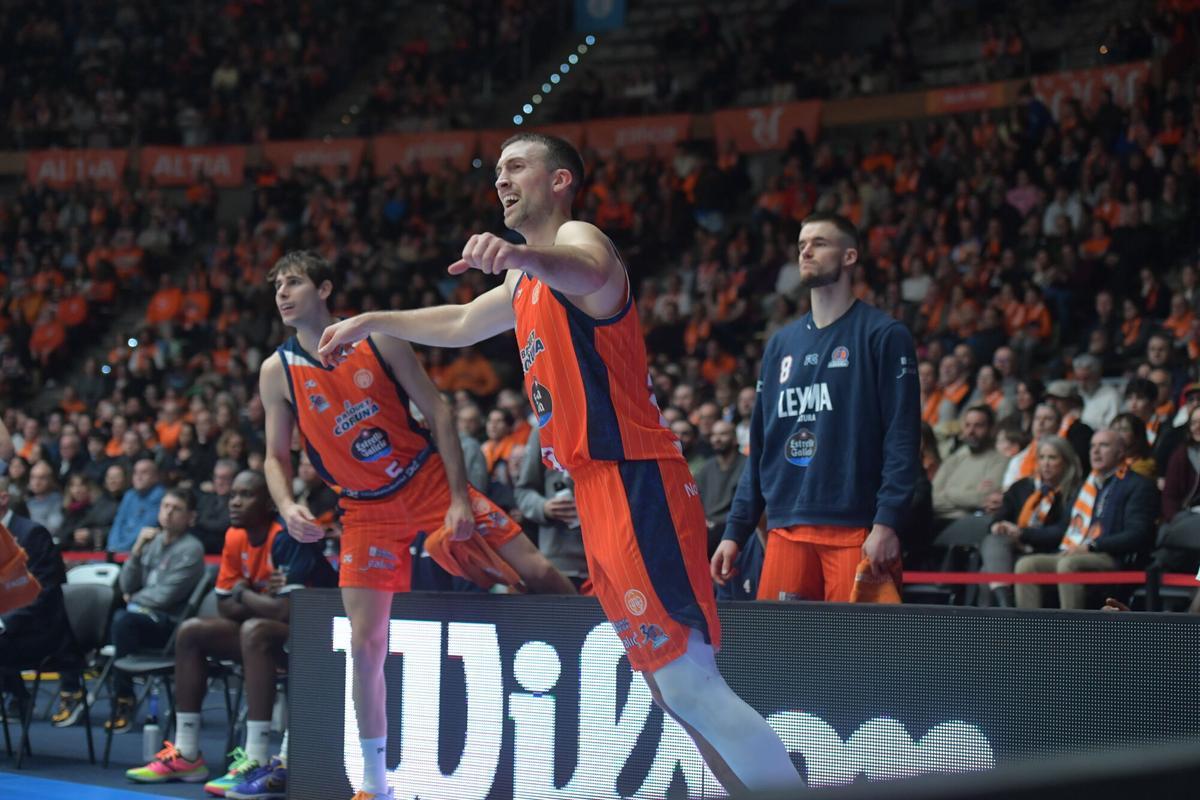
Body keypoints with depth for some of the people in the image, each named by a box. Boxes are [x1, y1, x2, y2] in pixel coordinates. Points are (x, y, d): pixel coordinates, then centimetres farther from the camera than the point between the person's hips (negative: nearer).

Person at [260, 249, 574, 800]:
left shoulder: (379, 339, -8)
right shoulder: (277, 372, -4)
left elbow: (438, 413, -5)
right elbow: (276, 456, 5)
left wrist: (460, 498, -12)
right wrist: (287, 506, -17)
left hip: (430, 481, 0)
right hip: (367, 511, 1)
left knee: (537, 572, -5)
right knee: (365, 644, -7)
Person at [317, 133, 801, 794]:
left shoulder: (578, 236, -6)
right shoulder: (525, 284, 25)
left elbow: (590, 272, -33)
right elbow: (461, 324, 45)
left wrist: (520, 254, -53)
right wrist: (372, 322, 46)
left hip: (636, 485, -10)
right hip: (599, 493, 10)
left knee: (688, 682, -18)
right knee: (670, 690, 10)